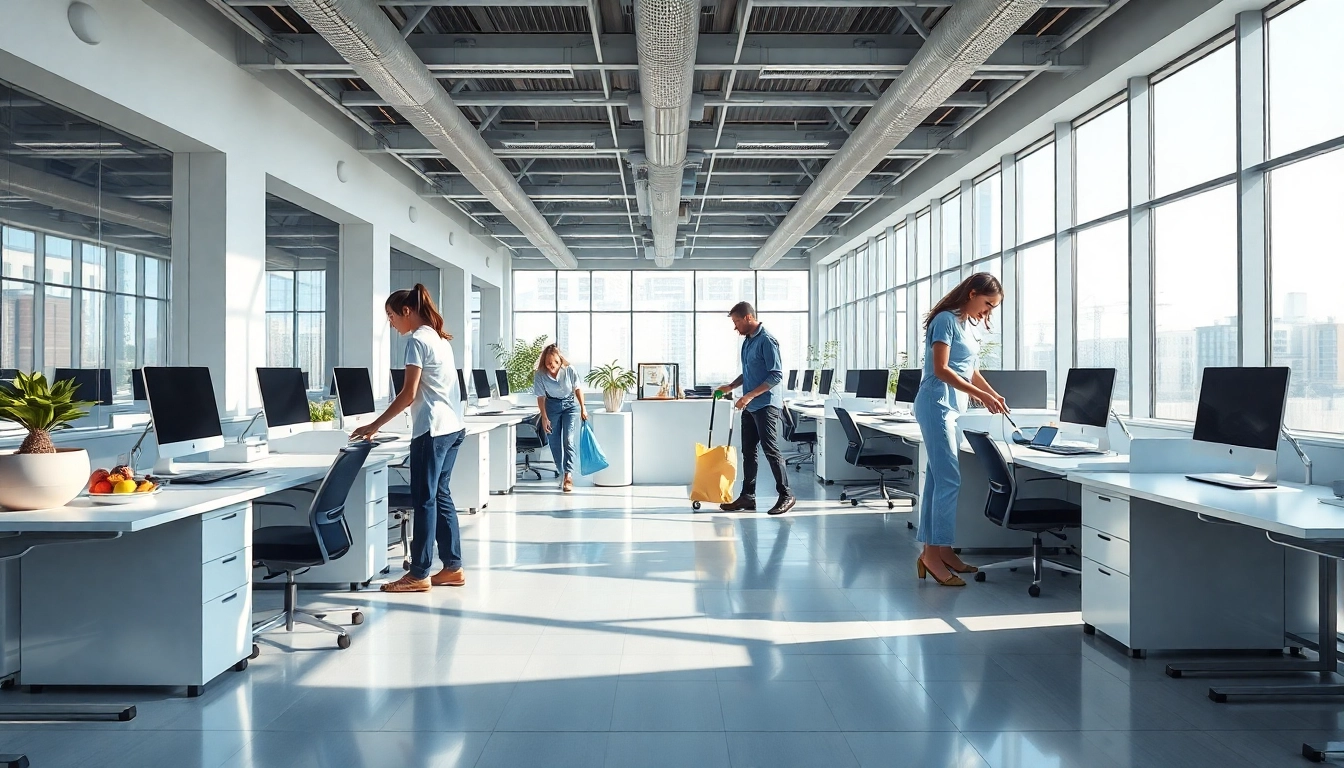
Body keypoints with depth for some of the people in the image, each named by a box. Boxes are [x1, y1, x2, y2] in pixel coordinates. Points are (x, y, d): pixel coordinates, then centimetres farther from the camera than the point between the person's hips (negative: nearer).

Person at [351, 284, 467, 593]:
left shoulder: (417, 340, -10)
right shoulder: (439, 338, 17)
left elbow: (409, 394, -13)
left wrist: (375, 426, -9)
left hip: (433, 429, -9)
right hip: (453, 427, 9)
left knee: (424, 499, -3)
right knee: (440, 495, 12)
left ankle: (419, 574, 3)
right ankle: (453, 567, 15)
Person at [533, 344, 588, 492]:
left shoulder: (569, 370, -19)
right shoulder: (539, 375, -19)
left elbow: (578, 389, -5)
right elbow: (541, 397, -10)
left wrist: (583, 408, -1)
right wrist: (544, 418, -11)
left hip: (570, 405, -1)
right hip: (552, 406, 1)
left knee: (569, 440, -14)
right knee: (555, 443, 4)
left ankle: (568, 476, -17)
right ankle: (563, 474, 18)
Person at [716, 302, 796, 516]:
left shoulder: (766, 341, -14)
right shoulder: (747, 341, 15)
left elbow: (777, 375, -19)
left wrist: (749, 396, -21)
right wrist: (731, 386, 15)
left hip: (765, 406, -9)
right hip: (750, 407, 9)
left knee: (770, 450, -7)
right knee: (748, 451, 10)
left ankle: (786, 495, 2)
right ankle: (747, 496, 16)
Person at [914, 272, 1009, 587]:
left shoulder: (971, 325, 18)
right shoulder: (946, 320, -10)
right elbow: (941, 369, -17)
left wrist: (994, 394, 15)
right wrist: (981, 395, -18)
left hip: (951, 408, 9)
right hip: (936, 404, -9)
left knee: (938, 479, 9)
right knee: (949, 479, -12)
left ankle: (936, 550, 13)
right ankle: (934, 553, -8)